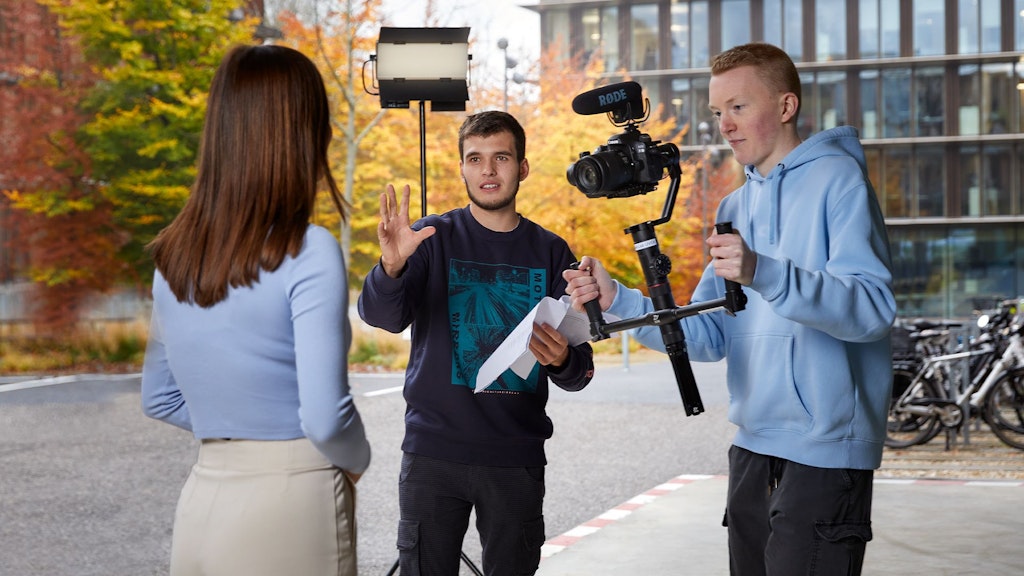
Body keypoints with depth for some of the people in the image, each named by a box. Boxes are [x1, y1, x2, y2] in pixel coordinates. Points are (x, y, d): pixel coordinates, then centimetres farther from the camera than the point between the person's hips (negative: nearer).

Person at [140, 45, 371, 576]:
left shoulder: (174, 256, 5)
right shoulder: (308, 254, -15)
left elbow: (159, 399, 14)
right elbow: (325, 417, -18)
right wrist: (357, 461, 1)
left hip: (202, 499, 6)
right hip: (293, 501, -6)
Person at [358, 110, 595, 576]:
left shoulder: (551, 252, 7)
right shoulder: (432, 238, 2)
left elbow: (579, 374, 6)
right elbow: (382, 316, -14)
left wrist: (562, 360, -18)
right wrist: (392, 268, -35)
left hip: (517, 456, 2)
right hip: (434, 451, -1)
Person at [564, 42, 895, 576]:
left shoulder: (837, 179, -7)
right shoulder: (737, 206, 15)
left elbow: (872, 307, -20)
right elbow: (709, 335, 10)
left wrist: (762, 272, -33)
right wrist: (617, 300, -4)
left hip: (824, 450, -7)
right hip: (753, 449, 7)